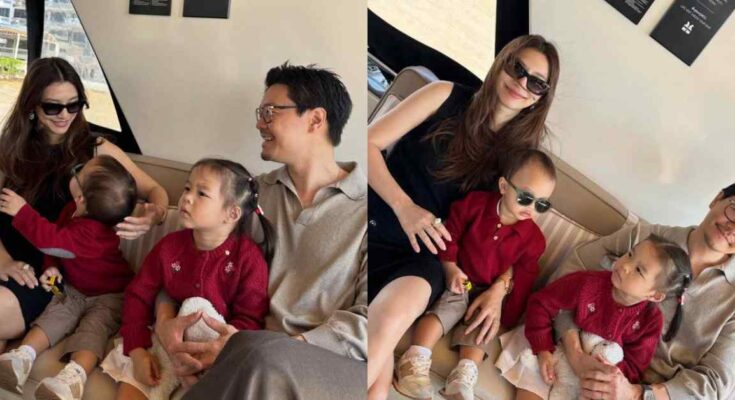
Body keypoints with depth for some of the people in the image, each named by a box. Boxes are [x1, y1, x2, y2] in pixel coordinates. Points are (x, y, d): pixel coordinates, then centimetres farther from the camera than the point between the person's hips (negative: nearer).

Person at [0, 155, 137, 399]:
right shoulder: (72, 210, 0)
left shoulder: (94, 233, -31)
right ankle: (23, 356, -34)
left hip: (109, 297, -9)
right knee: (53, 316, -16)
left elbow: (53, 240, -36)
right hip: (74, 290, 9)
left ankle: (74, 376, -54)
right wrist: (52, 267, -4)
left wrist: (22, 212, -29)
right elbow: (59, 242, 15)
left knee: (93, 327, -30)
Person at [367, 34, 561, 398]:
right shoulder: (447, 96, 3)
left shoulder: (522, 154, 9)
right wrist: (404, 206, -13)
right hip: (376, 228, 0)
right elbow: (370, 144, 0)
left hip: (422, 256, 1)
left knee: (389, 319, -34)